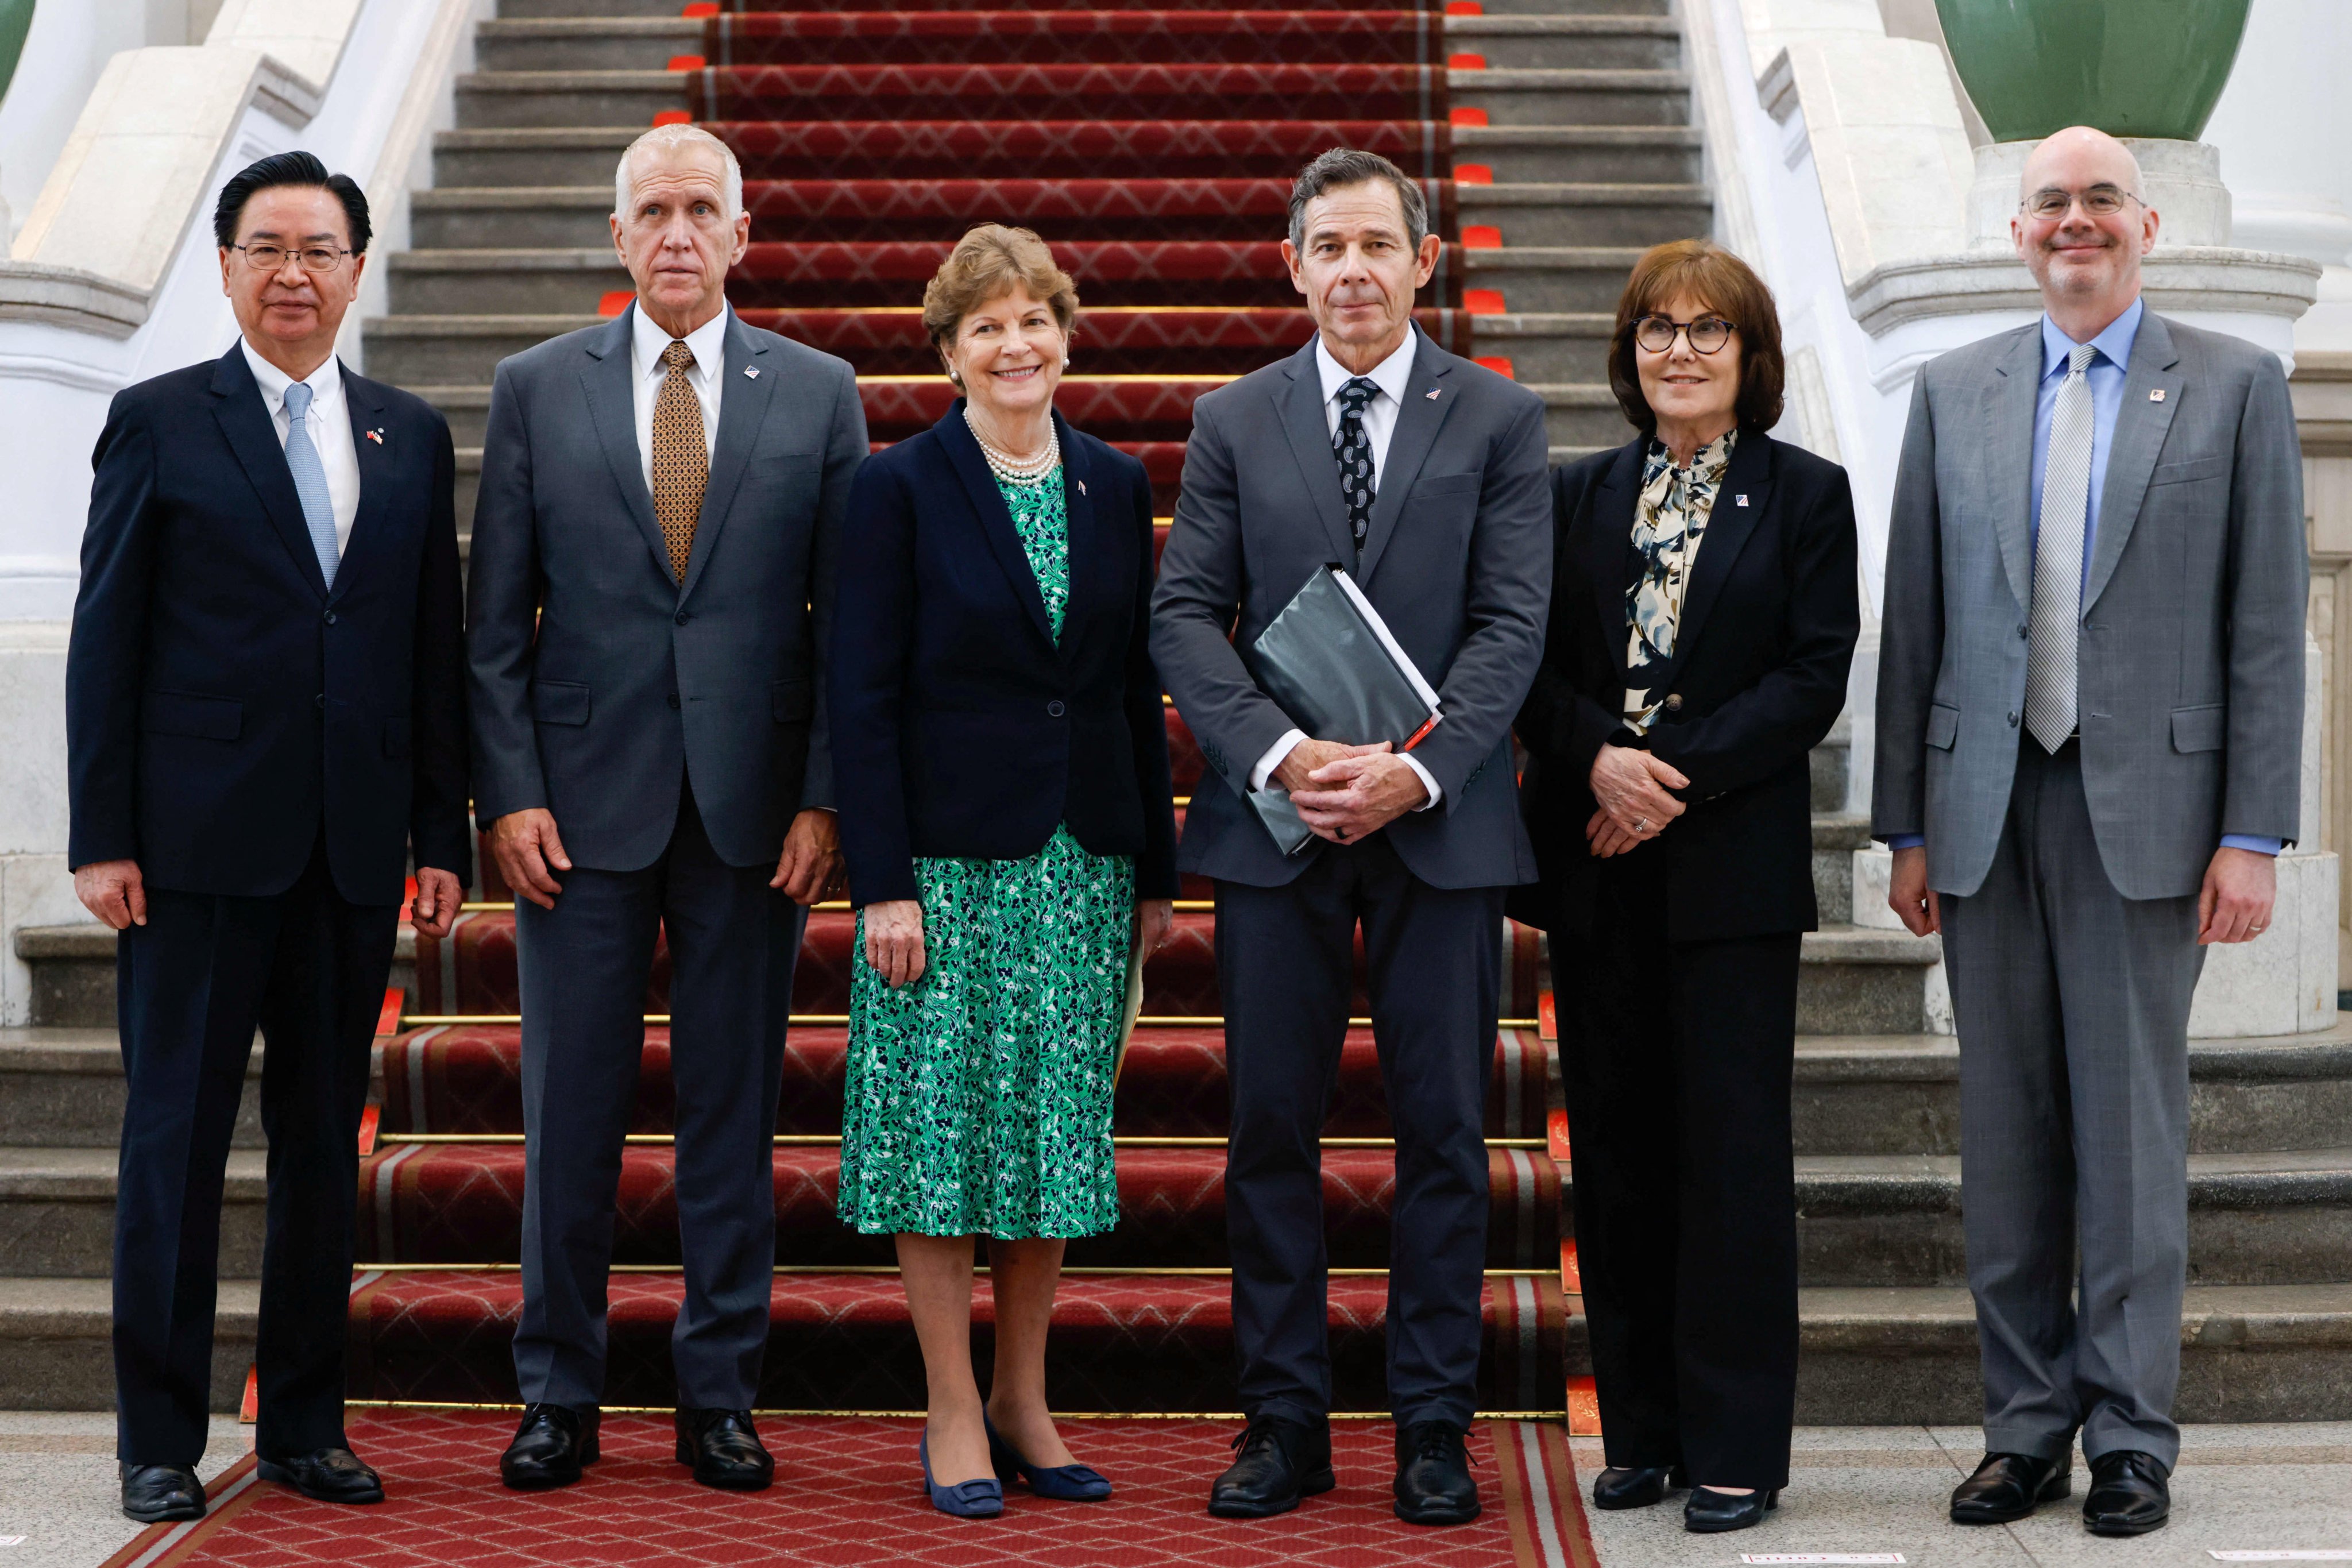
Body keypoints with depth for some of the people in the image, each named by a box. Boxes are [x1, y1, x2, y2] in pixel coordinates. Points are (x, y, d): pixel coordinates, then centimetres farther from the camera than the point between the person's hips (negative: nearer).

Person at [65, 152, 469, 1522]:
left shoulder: (413, 437, 12)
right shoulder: (159, 423, 3)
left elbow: (439, 649, 11)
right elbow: (106, 642, -1)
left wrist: (444, 833, 6)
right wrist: (104, 837, -7)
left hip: (355, 845, 3)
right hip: (199, 842, -3)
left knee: (327, 1140, 9)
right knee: (177, 1137, 2)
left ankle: (307, 1424, 19)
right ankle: (161, 1440, 11)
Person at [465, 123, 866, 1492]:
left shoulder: (818, 393, 6)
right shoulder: (540, 389, 6)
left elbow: (847, 618, 4)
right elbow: (498, 619, 5)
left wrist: (826, 799, -4)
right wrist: (510, 792, -4)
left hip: (751, 806, 0)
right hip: (585, 799, 0)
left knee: (737, 1110, 6)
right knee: (571, 1109, 4)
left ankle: (721, 1398, 16)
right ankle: (560, 1397, 16)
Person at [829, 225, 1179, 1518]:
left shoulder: (1115, 486, 9)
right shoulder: (901, 488, -3)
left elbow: (1139, 686, 11)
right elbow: (862, 697, -6)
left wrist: (1157, 872, 9)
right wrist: (882, 885, -13)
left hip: (1082, 863, 4)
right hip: (949, 859, -4)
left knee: (1059, 1127, 8)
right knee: (941, 1125, 0)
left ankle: (1024, 1403, 20)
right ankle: (954, 1415, 11)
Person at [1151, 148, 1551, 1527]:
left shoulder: (1500, 419, 5)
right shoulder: (1233, 423, 9)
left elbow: (1513, 624, -3)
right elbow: (1185, 617, 1)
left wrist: (1414, 768, -16)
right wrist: (1280, 755, -14)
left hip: (1443, 822, -1)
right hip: (1273, 825, 1)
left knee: (1444, 1131, 3)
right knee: (1273, 1131, 4)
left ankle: (1435, 1428, 14)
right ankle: (1285, 1423, 15)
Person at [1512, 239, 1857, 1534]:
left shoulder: (1807, 494, 4)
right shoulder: (1578, 494, 13)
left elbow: (1814, 675, -5)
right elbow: (1532, 664, 7)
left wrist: (1681, 774, -14)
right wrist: (1598, 756, -13)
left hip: (1733, 859, -3)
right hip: (1595, 860, 3)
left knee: (1733, 1148, -3)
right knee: (1616, 1147, 6)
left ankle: (1737, 1449, 4)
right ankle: (1641, 1434, 15)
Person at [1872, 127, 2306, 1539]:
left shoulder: (2234, 384, 4)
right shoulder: (1955, 392, 11)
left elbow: (2268, 626, 0)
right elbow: (1915, 619, 10)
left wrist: (2253, 836, -7)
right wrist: (1907, 826, 6)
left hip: (2145, 806, -3)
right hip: (1986, 806, 3)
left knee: (2131, 1128, 2)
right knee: (2007, 1130, 7)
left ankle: (2131, 1436, 12)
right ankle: (2028, 1426, 17)